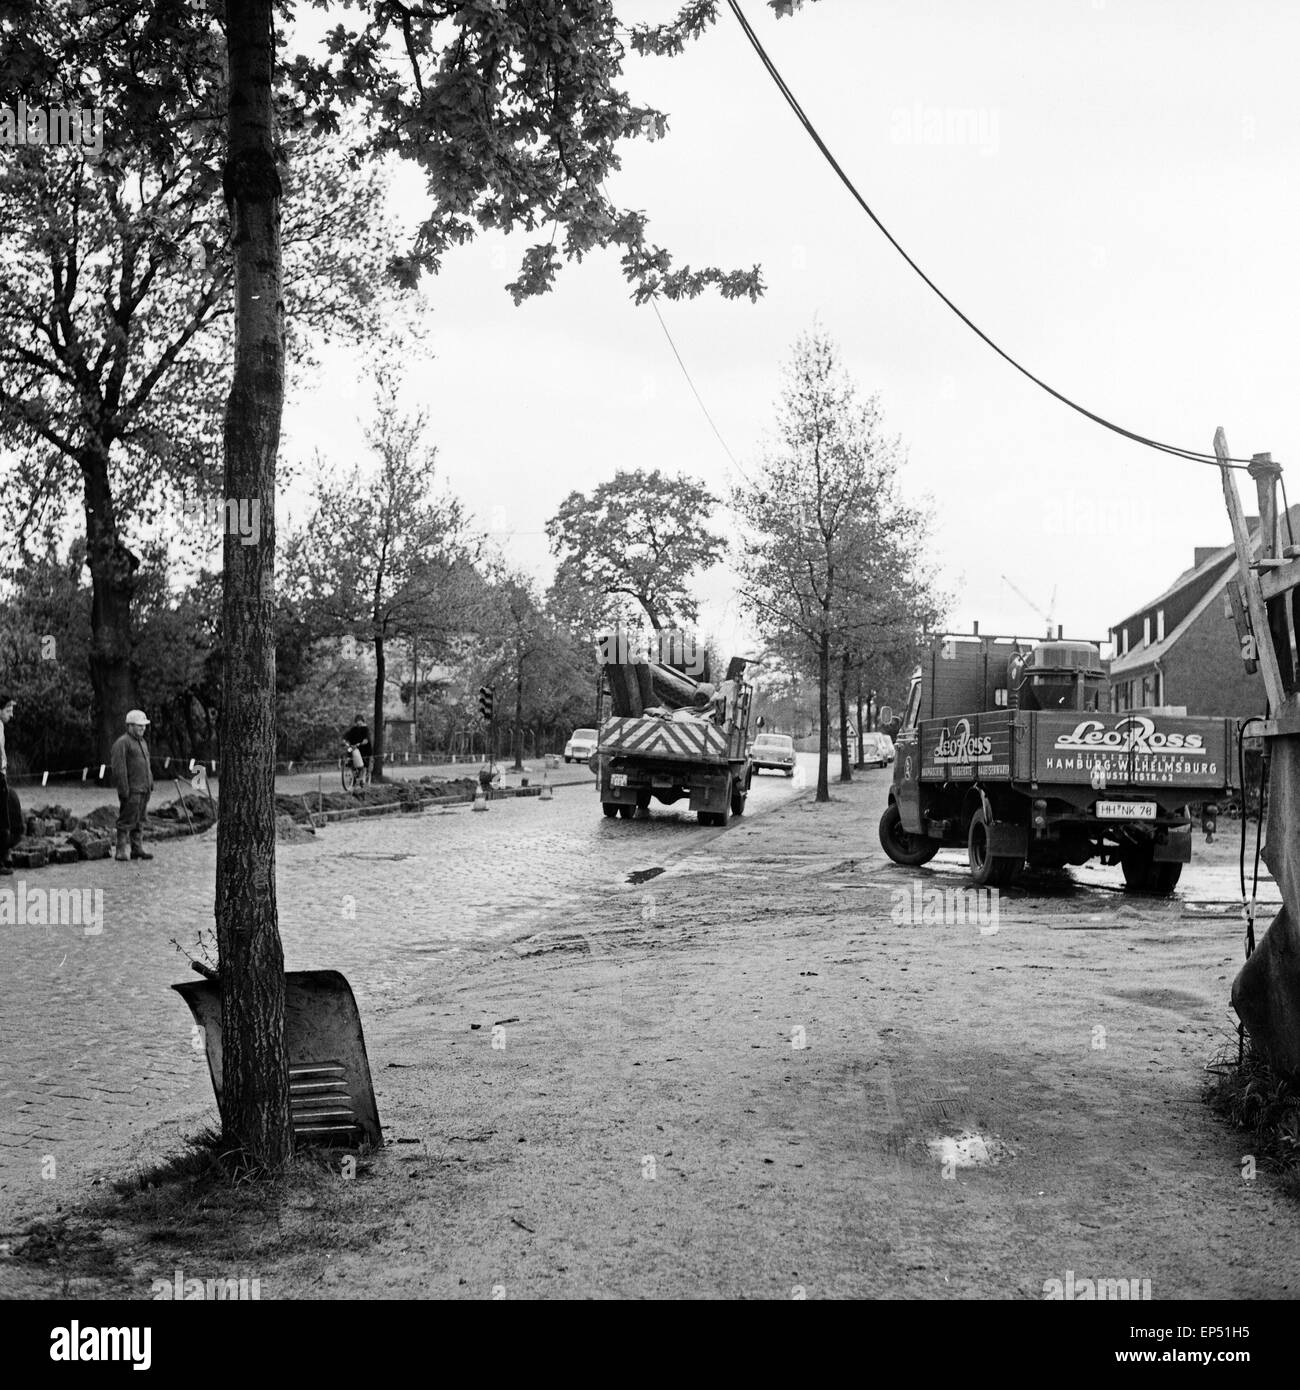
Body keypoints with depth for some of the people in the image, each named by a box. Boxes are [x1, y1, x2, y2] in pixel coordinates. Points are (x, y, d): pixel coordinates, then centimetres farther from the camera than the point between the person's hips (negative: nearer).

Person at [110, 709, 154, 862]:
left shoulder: (143, 742, 19)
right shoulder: (122, 743, -10)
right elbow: (119, 769, -15)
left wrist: (151, 784, 18)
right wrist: (124, 790, -19)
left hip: (144, 789, 8)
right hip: (131, 790, -8)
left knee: (139, 821, 11)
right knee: (126, 821, -6)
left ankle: (138, 849, 16)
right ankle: (121, 851, -2)